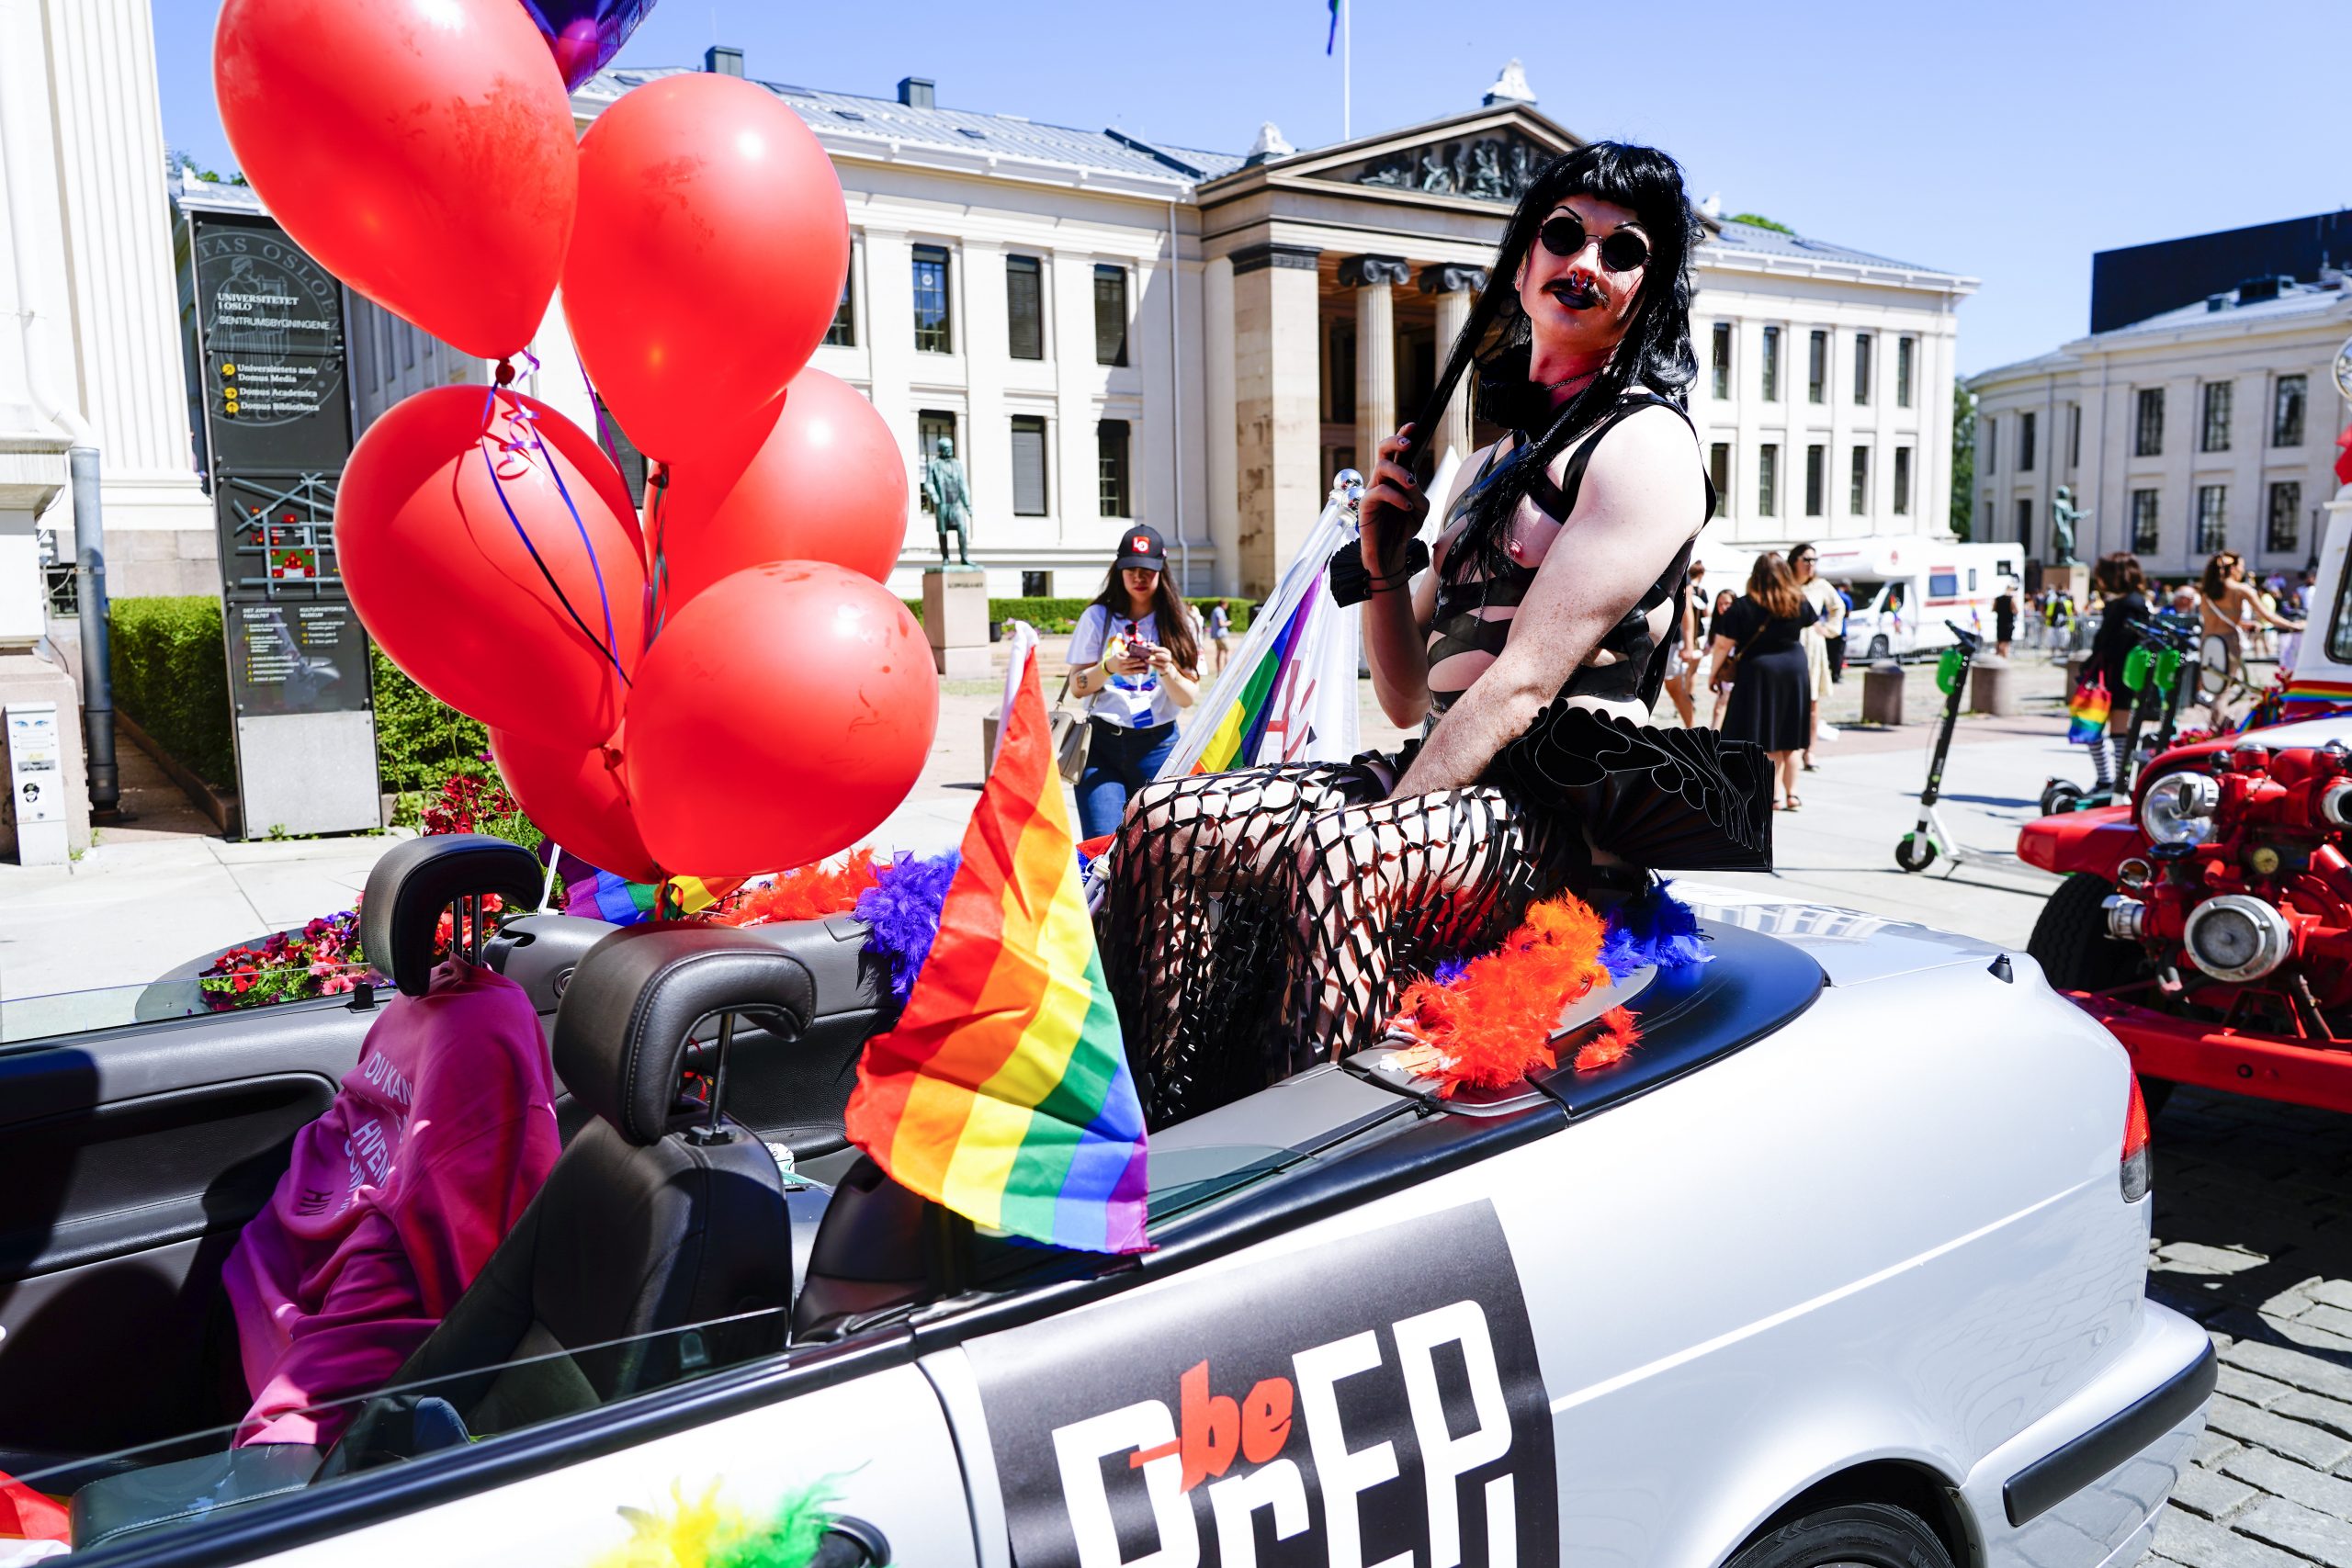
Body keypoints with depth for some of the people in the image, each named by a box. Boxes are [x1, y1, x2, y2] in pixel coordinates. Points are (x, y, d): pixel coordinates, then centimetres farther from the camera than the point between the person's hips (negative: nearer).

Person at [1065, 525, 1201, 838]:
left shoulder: (1179, 622, 7)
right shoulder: (1098, 617, 6)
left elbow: (1188, 698, 3)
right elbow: (1076, 688, 4)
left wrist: (1167, 670, -17)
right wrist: (1109, 667, -15)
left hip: (1158, 745, 1)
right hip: (1102, 744, -1)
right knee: (1100, 845, -12)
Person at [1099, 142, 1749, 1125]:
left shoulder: (1646, 444, -3)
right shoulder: (1495, 460, 22)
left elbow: (1524, 682, -15)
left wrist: (1381, 821, -19)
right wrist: (1384, 561, 3)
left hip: (1564, 808, -7)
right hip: (1449, 784, 8)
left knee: (1332, 861, -37)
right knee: (1166, 821, -13)